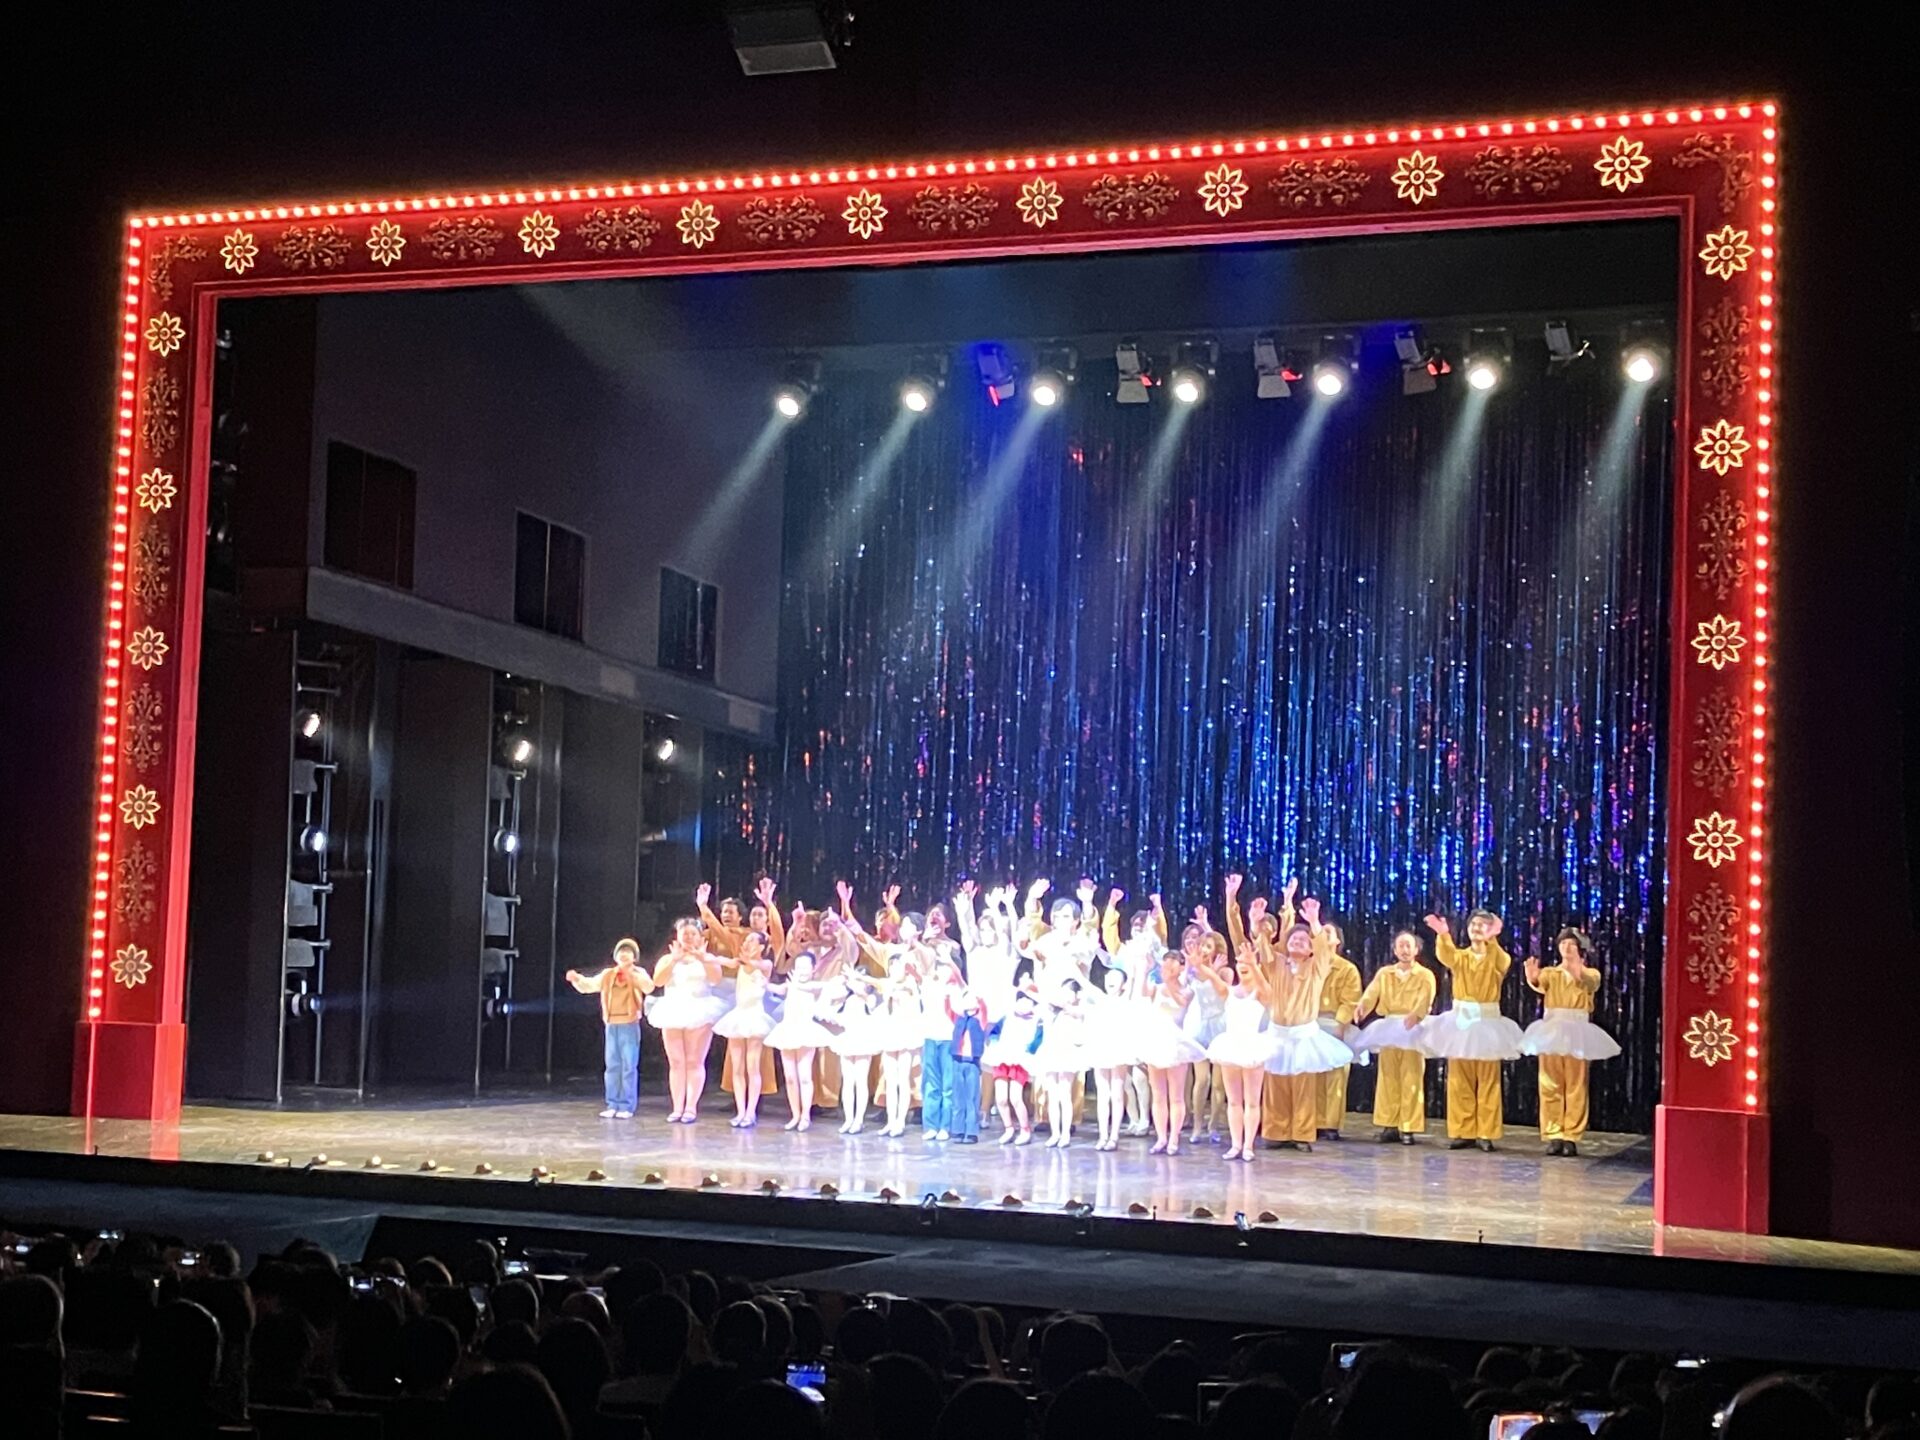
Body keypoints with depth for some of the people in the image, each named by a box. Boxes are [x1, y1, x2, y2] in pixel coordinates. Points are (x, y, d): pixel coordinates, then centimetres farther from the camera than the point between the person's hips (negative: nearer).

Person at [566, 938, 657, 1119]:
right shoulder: (607, 975, 10)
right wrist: (576, 979, -6)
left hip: (629, 1025, -4)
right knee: (612, 1066, 7)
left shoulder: (638, 973, -2)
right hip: (611, 1025, 4)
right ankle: (613, 1105, 13)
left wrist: (632, 974, -32)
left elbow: (649, 987, -21)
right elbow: (587, 985, 13)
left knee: (629, 1067, -3)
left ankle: (627, 1106, 1)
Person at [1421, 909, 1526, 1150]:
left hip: (1486, 1023, -2)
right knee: (1460, 1082, 3)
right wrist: (1443, 935, -39)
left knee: (1487, 1082, 1)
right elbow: (1445, 954, -17)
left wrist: (1492, 939, -44)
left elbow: (1502, 961, -24)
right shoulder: (1460, 957, 6)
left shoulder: (1497, 958, 1)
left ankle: (1486, 1133, 5)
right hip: (1461, 1021, 2)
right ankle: (1463, 1132, 8)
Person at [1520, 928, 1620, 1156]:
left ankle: (1571, 1137, 3)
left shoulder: (1590, 974, 6)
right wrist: (1534, 979, -37)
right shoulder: (1550, 972, 10)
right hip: (1552, 1030, 2)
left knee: (1575, 1087, 0)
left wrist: (1579, 973, -40)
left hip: (1576, 1032, -2)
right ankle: (1553, 1135, 5)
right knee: (1550, 1086, 1)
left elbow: (1591, 983, -19)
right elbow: (1541, 984, -13)